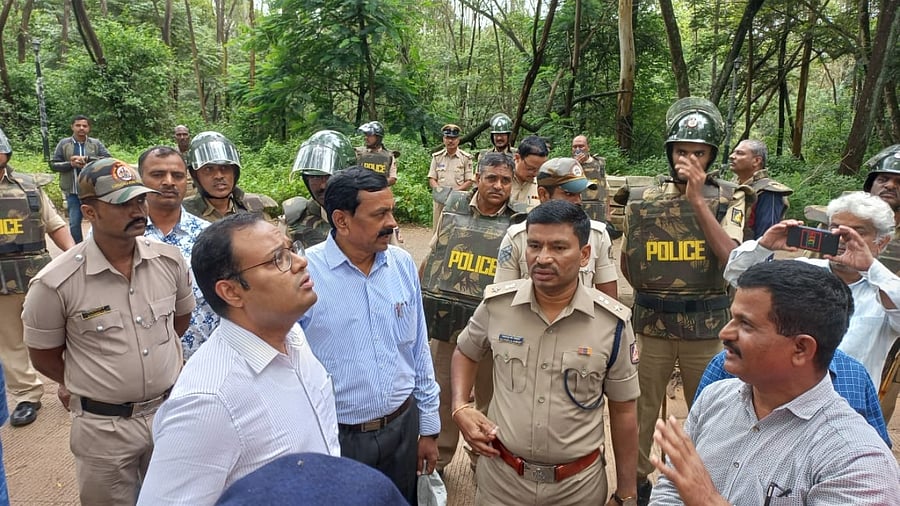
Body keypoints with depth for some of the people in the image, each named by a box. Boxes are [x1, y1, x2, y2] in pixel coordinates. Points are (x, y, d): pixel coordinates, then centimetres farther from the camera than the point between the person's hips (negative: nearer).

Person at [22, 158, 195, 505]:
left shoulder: (170, 259, -8)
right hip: (104, 426, -3)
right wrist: (92, 384, 8)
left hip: (170, 410, 3)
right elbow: (43, 356, -3)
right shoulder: (55, 283, -18)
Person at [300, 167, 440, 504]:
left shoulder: (403, 265, -3)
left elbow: (419, 352, 5)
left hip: (403, 427, 4)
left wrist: (429, 428, 9)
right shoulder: (305, 273, -17)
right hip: (334, 437, -4)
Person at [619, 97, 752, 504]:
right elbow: (628, 266, 10)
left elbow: (730, 259, -20)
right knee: (641, 408, 13)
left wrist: (697, 199, -22)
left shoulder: (729, 199, -3)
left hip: (707, 326, -1)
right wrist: (653, 294, 3)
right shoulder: (643, 200, 0)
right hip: (650, 323, 1)